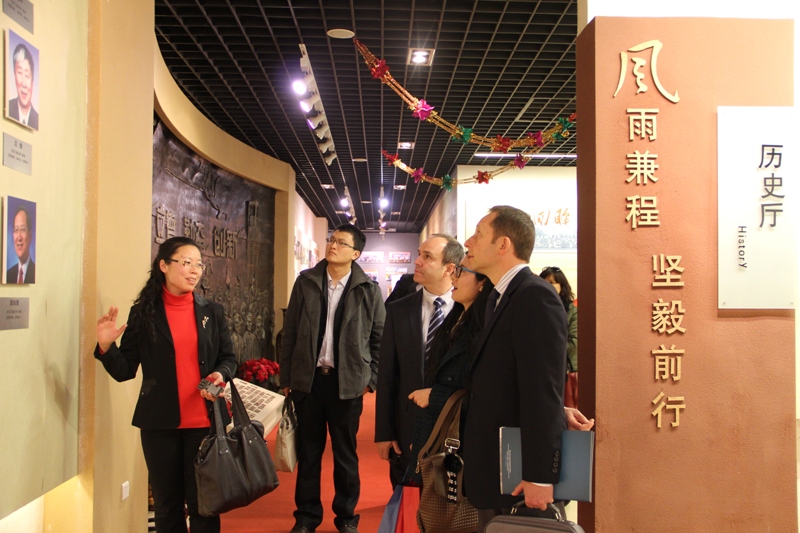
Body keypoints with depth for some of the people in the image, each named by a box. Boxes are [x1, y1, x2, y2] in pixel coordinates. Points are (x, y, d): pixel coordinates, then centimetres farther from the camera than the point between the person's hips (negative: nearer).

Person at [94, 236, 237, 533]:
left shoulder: (212, 312, 4)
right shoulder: (143, 313, 0)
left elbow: (228, 358, 7)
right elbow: (124, 370, -2)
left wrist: (220, 375, -14)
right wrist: (106, 346, -20)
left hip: (203, 421, 0)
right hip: (159, 423, 0)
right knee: (166, 504, 13)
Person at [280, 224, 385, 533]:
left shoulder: (368, 290, -2)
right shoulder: (306, 282, 3)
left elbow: (379, 338, 3)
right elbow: (290, 332, 5)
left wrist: (371, 379, -1)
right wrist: (287, 377, 3)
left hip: (347, 382, -2)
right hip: (308, 379, 2)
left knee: (345, 453, 10)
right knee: (308, 451, 11)